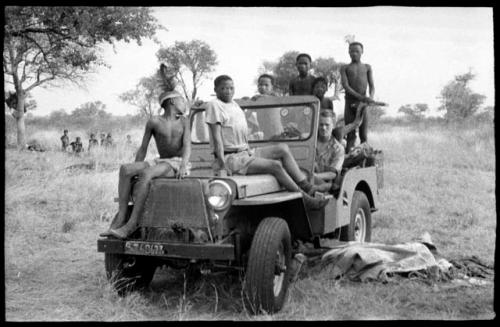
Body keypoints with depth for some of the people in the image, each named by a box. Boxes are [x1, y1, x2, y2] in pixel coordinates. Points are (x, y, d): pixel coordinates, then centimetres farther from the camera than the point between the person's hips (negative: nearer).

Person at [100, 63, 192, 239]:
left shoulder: (183, 121, 8)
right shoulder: (154, 122, 9)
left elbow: (187, 146, -5)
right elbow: (143, 149, 9)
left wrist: (184, 166, -24)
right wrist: (134, 171, 1)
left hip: (177, 163, -3)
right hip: (160, 161, 3)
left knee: (146, 174, -32)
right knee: (125, 169, -22)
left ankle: (131, 224, -36)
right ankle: (121, 216, -28)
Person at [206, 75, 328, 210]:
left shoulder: (234, 104, 18)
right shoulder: (214, 105, -8)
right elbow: (217, 137, -15)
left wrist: (249, 149, 11)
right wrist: (222, 165, -21)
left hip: (245, 153, 9)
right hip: (230, 159, -9)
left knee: (283, 149, -5)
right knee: (275, 165, -20)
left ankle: (306, 186, -9)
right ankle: (305, 199, -14)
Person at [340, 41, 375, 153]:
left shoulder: (367, 67, 16)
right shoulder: (345, 68, 10)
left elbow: (372, 86, 8)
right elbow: (345, 85, -5)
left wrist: (370, 98, -15)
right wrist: (360, 97, -19)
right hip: (350, 103, -1)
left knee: (363, 136, -2)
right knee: (351, 136, -4)